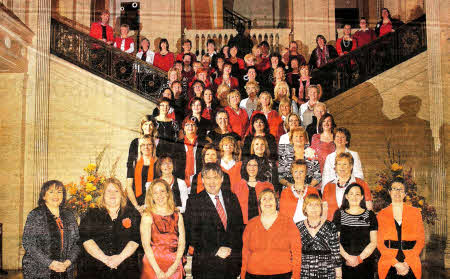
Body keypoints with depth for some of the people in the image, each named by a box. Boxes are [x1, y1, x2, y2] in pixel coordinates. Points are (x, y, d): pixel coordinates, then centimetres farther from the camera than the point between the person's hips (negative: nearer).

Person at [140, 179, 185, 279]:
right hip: (153, 263, -2)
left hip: (174, 265, 2)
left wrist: (175, 265, -11)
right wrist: (158, 270, -14)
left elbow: (182, 243, 2)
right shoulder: (147, 216, -2)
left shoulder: (177, 216, 6)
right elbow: (146, 245, -8)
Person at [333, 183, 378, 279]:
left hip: (365, 263, 0)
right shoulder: (339, 214, 5)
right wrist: (348, 257, -12)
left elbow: (373, 242, 0)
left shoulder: (370, 215, 5)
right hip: (344, 263, 0)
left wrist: (360, 258, -10)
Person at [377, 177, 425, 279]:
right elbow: (380, 243, 1)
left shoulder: (415, 212, 7)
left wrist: (407, 263, -9)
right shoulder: (381, 214, 5)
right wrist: (396, 263, -11)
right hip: (388, 266, 0)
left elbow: (421, 240, 3)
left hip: (411, 266, 0)